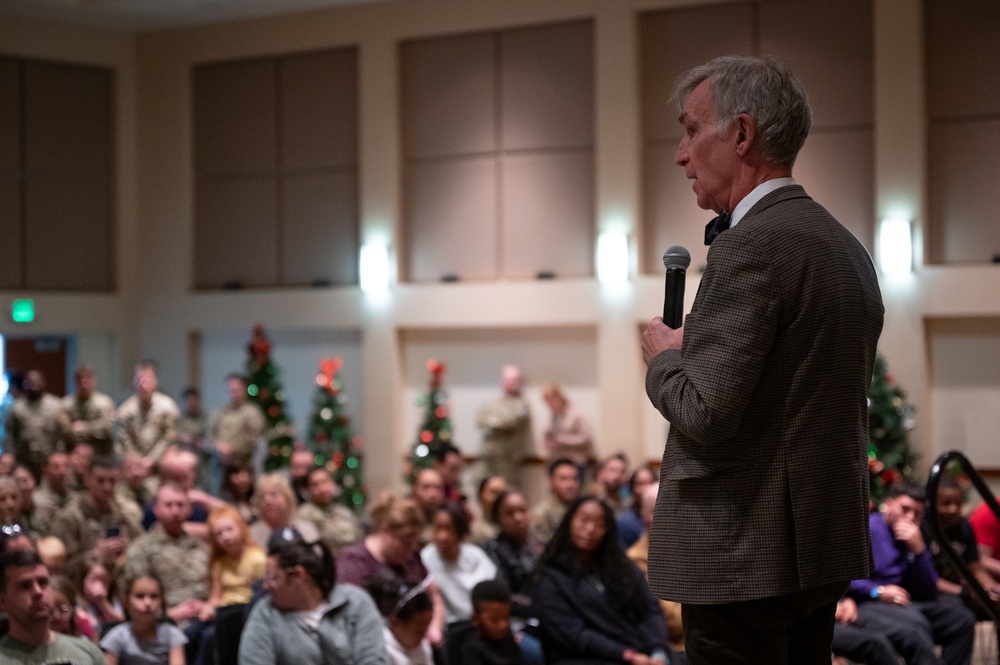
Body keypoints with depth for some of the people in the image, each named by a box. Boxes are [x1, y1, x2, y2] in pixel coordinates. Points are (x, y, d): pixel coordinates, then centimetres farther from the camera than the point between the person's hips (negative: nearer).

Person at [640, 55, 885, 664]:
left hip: (747, 557, -9)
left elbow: (707, 413, -23)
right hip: (825, 545, 9)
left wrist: (665, 357, -3)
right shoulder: (846, 245, 12)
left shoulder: (750, 247, -17)